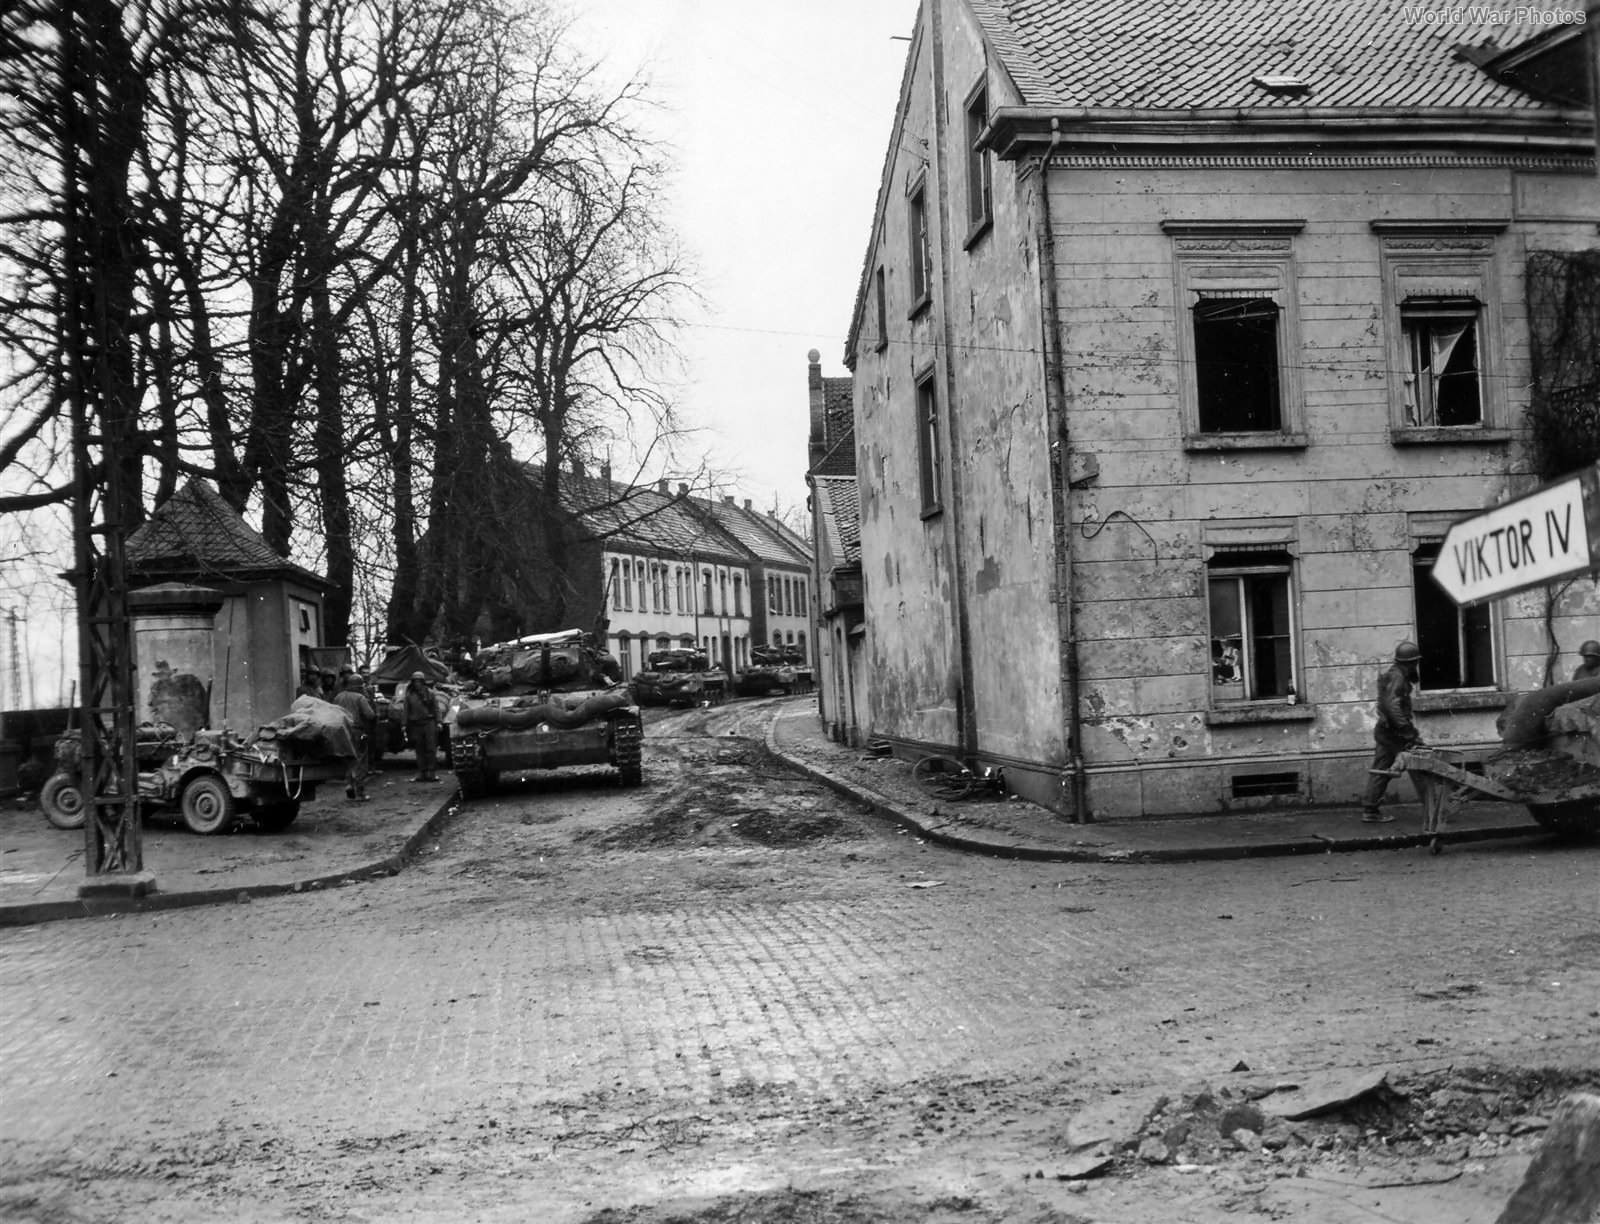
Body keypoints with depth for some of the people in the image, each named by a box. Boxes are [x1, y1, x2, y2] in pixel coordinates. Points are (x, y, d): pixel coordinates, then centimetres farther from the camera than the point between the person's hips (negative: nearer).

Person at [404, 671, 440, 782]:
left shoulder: (430, 693, 6)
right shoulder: (409, 695, 8)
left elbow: (436, 709, 6)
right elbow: (406, 711, 10)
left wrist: (438, 722, -2)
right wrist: (405, 725, 5)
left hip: (429, 723, -1)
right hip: (416, 725, 1)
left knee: (431, 748, -4)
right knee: (419, 750, 4)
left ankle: (431, 772, -2)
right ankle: (421, 773, 8)